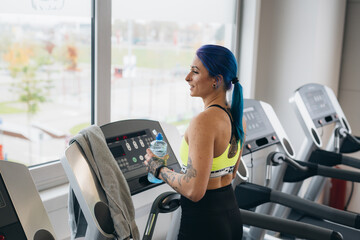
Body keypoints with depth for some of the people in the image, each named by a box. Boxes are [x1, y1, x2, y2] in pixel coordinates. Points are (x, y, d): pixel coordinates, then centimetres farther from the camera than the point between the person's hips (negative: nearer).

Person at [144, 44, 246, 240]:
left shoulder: (203, 122, -22)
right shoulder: (237, 117, 4)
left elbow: (194, 191, -25)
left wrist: (159, 169, -10)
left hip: (203, 223, -9)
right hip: (231, 215, 9)